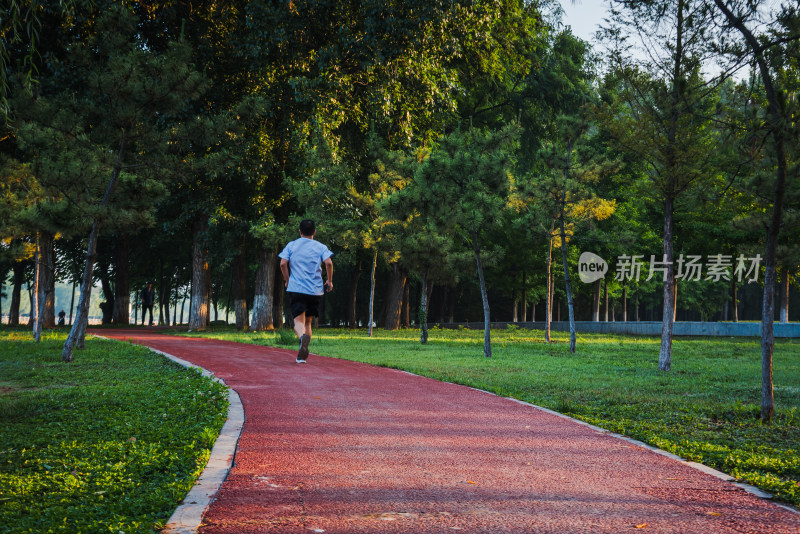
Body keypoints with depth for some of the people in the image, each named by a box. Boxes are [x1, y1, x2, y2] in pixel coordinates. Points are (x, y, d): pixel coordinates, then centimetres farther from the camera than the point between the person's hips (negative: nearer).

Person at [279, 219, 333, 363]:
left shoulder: (291, 245, 8)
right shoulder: (320, 247, 7)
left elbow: (283, 263, -3)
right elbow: (328, 263, -9)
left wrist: (287, 280, 10)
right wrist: (329, 281, 3)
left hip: (296, 289, -1)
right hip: (315, 290, 1)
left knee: (299, 321, -7)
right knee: (308, 322, 14)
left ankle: (303, 337, -41)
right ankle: (302, 355, 11)